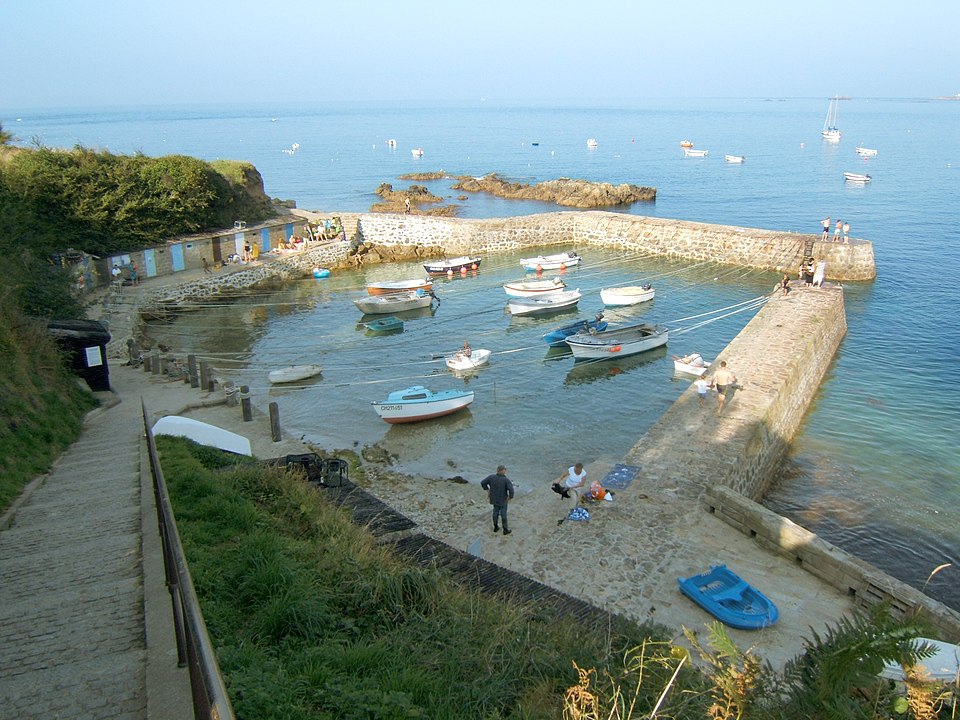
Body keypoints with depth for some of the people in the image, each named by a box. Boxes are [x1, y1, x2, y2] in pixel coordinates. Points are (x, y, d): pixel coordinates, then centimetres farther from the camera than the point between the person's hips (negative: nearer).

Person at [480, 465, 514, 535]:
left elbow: (482, 483, -13)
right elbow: (511, 489, -37)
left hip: (494, 498, 4)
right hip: (503, 500, -4)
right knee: (503, 514, 12)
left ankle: (496, 527, 38)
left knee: (496, 512, 23)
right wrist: (511, 497, -18)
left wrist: (487, 489, 3)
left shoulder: (491, 477, -17)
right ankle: (505, 530, 27)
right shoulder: (506, 480, -28)